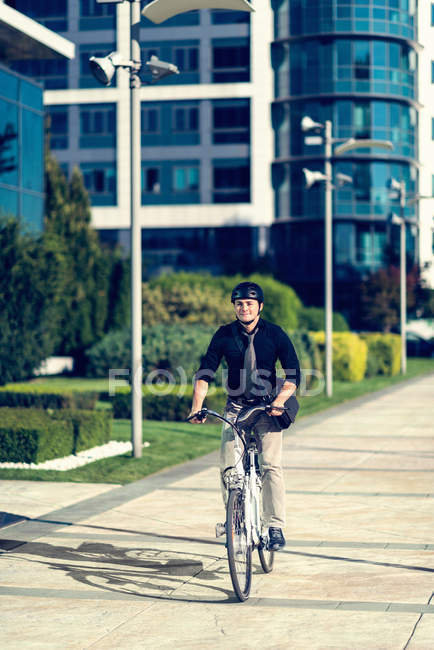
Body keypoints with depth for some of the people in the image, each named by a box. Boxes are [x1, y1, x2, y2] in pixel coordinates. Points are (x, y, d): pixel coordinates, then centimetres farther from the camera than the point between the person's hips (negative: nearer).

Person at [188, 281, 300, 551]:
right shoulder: (225, 335, -1)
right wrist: (197, 406, -19)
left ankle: (276, 527, -11)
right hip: (235, 408, 2)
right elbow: (205, 372, -5)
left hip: (268, 408, -2)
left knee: (271, 465, -16)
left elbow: (293, 374, -8)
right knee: (228, 468, -11)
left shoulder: (275, 334, -4)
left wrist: (280, 400, -25)